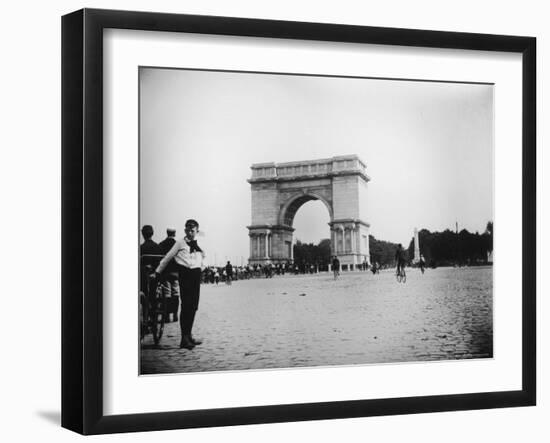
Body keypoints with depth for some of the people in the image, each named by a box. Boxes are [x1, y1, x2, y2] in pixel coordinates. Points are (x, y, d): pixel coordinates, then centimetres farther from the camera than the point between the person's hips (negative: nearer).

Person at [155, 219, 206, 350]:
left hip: (196, 274, 5)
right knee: (186, 305, -10)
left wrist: (203, 266, 14)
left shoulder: (199, 244, 12)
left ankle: (189, 335, 19)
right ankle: (185, 339, -11)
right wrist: (158, 271, 11)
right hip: (184, 274, -5)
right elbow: (168, 257, 7)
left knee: (193, 306, 8)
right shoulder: (180, 243, 1)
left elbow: (204, 256, 31)